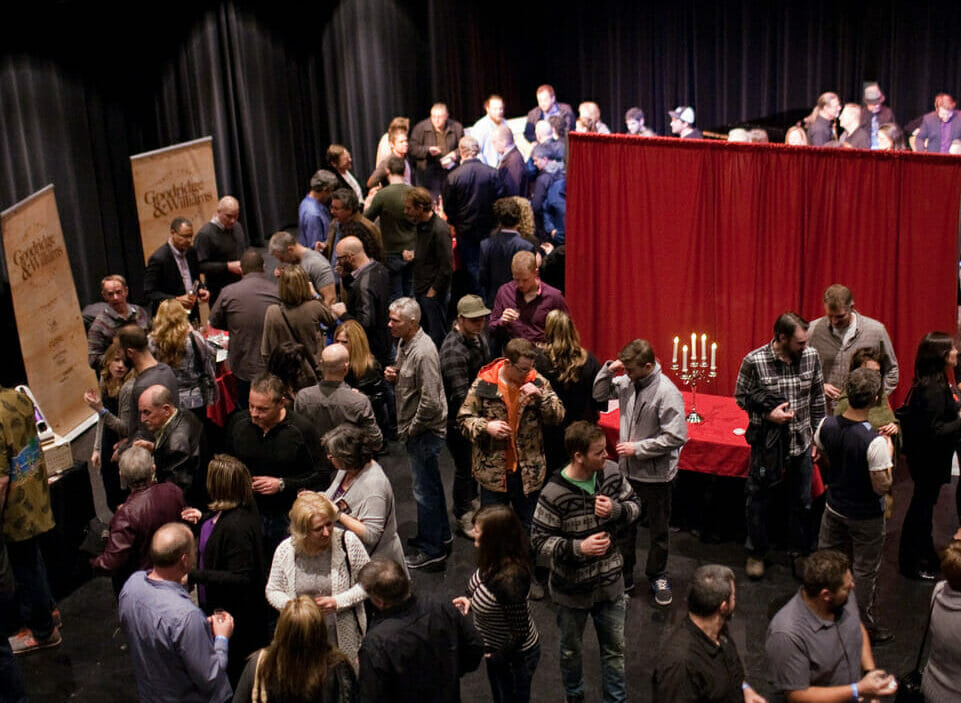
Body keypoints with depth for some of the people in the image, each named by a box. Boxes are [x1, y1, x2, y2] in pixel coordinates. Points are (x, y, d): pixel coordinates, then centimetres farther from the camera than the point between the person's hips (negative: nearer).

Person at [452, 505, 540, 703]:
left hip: (515, 656, -8)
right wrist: (470, 601, -7)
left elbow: (520, 631, -30)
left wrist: (497, 657, -16)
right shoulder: (493, 563, -14)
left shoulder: (509, 579, -40)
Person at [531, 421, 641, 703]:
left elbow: (634, 505, 1)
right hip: (572, 588, -3)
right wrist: (579, 547, -32)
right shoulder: (553, 494, -26)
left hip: (610, 582, 3)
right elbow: (540, 540, -19)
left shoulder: (611, 472, -13)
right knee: (571, 649, 22)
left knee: (615, 648, 18)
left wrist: (616, 509, -21)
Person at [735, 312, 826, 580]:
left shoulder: (811, 357, -5)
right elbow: (741, 396, -3)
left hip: (801, 440, 3)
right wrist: (767, 413, -19)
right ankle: (756, 553, 30)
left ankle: (800, 551, 35)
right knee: (758, 499, 11)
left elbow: (817, 398, 6)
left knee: (802, 502, 15)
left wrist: (818, 436, 9)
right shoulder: (754, 361, -16)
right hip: (767, 441, -3)